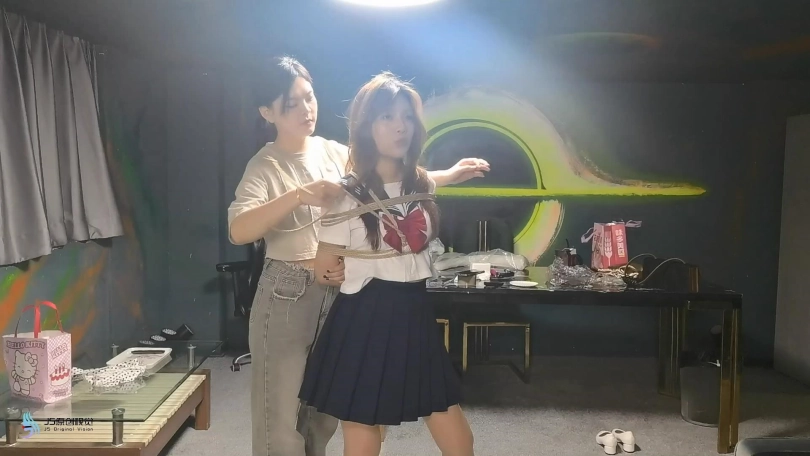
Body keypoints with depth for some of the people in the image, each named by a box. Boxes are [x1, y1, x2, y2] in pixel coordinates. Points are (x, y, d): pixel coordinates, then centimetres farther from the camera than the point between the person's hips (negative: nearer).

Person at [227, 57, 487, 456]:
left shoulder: (336, 152, 4)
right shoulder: (265, 167, -11)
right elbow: (238, 231, -25)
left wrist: (448, 176, 1)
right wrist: (298, 195, -36)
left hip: (338, 293, 5)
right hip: (287, 296, -5)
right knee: (281, 414, 3)